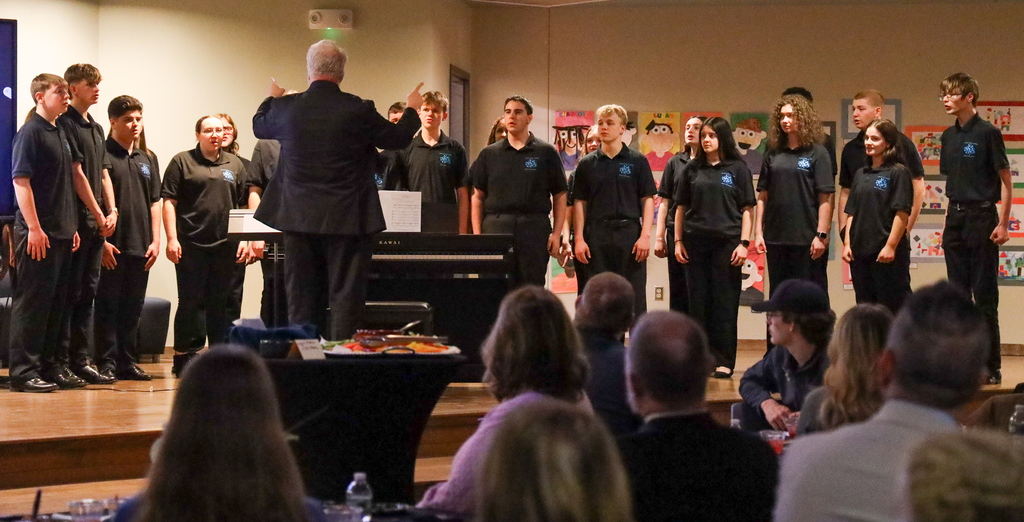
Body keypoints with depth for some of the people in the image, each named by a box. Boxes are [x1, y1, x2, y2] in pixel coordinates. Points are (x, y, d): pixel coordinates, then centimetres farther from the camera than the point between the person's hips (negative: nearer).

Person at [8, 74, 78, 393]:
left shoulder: (61, 133, 16)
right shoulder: (30, 132, -10)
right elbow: (21, 181, -15)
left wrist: (72, 226, 18)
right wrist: (34, 228, -20)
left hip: (62, 233, 9)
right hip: (38, 234, -9)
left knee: (57, 303, 11)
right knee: (32, 302, -5)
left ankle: (47, 366, 19)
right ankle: (23, 372, -2)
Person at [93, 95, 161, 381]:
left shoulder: (148, 158, 15)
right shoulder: (102, 155, -4)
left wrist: (155, 240, 8)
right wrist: (101, 241, -14)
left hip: (140, 247, 6)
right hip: (111, 247, -6)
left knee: (133, 307, 10)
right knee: (108, 306, -1)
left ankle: (127, 362, 17)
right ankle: (106, 363, 3)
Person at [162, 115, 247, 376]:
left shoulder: (234, 164, 16)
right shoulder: (182, 162, 4)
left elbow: (243, 204, 19)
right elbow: (169, 202, 0)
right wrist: (172, 238, -8)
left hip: (225, 246, 3)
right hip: (191, 244, -3)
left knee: (220, 303, 6)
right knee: (191, 301, -2)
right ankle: (184, 356, 5)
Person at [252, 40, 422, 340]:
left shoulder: (286, 108, -4)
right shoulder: (358, 111, -12)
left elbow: (259, 126, 19)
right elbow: (398, 138, 3)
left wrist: (271, 98, 39)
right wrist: (412, 110, 23)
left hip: (299, 219, 3)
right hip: (347, 221, -3)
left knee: (302, 300, 11)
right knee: (345, 298, 1)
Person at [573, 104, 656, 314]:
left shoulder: (637, 161, 5)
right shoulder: (587, 164, 9)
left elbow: (648, 200, 4)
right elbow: (579, 203, 9)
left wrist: (645, 235, -7)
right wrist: (579, 239, 0)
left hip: (629, 233, -1)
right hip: (596, 235, 2)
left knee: (634, 297, -1)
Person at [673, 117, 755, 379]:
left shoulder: (737, 168, 4)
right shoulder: (692, 169, 10)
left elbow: (746, 210, 2)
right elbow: (681, 208, 13)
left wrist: (744, 243, -7)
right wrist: (678, 241, 6)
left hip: (726, 242, -2)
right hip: (696, 243, 2)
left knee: (725, 302, -1)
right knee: (697, 302, 5)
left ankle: (723, 361, 3)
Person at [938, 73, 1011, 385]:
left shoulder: (987, 133, -9)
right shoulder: (949, 136, 11)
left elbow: (1005, 180, -8)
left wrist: (1003, 224, -13)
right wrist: (949, 223, 13)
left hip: (982, 218, -7)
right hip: (955, 219, 7)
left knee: (985, 297, -4)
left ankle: (991, 367, 2)